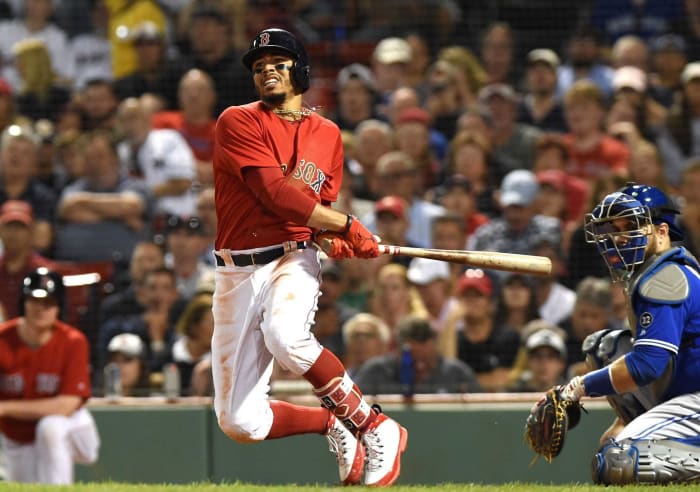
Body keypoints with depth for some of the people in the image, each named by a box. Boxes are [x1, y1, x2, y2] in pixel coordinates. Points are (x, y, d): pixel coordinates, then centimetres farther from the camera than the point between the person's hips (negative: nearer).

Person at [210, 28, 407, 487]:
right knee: (239, 423, -7)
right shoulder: (239, 122, -3)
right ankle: (332, 421, 22)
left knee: (285, 336, -38)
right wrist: (347, 225, -15)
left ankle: (377, 426, -20)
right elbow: (275, 193, -14)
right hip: (238, 273, 0)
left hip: (293, 260, 0)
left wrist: (336, 240, -3)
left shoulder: (328, 135, 12)